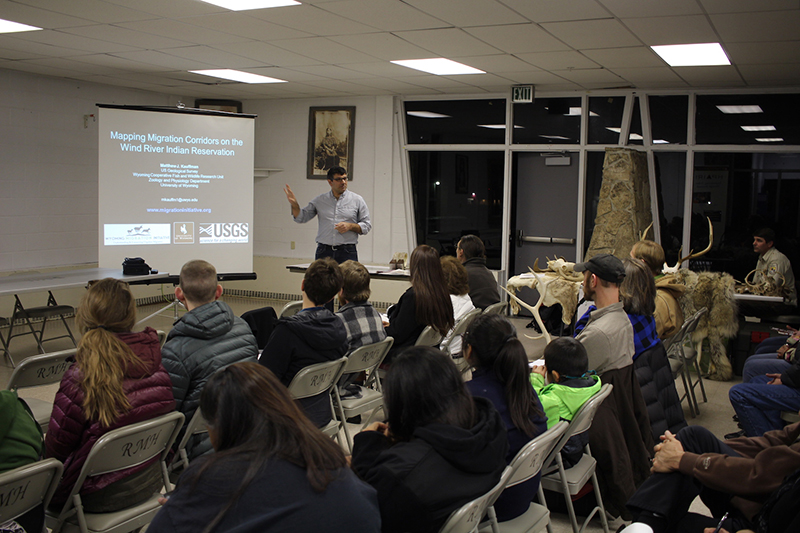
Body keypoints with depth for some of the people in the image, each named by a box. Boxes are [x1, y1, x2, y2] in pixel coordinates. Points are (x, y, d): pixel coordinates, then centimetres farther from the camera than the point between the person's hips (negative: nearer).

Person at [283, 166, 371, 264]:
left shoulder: (357, 200, 6)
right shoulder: (320, 200, 11)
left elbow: (366, 226, 6)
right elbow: (301, 218, 14)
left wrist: (350, 226, -11)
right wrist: (294, 204, -4)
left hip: (347, 253, -2)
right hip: (324, 252, 2)